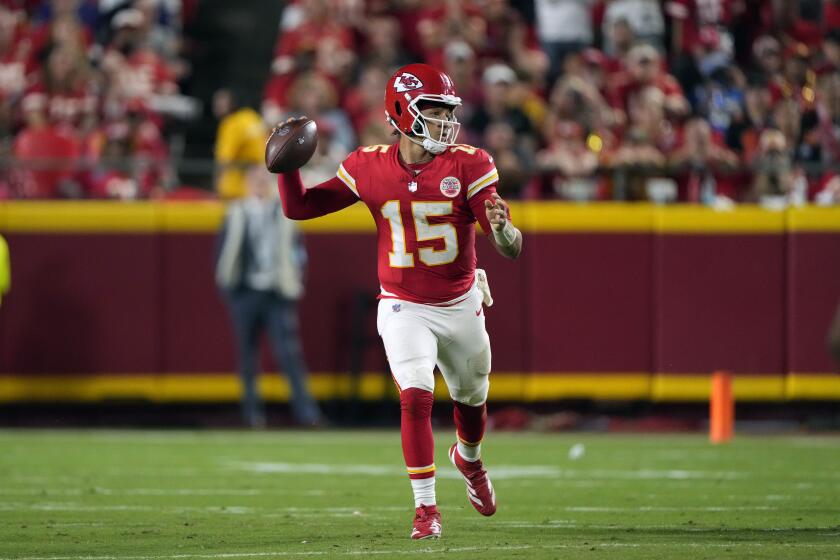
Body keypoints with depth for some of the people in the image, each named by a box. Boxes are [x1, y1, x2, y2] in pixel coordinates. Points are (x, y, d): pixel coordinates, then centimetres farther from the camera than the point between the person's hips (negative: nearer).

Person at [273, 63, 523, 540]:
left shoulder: (468, 165, -15)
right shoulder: (369, 168, -11)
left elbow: (512, 249, -21)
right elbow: (300, 207, -2)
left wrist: (501, 229, -45)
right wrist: (287, 165, -19)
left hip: (462, 305, 2)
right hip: (404, 309, -1)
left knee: (472, 398, 20)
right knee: (416, 396, -20)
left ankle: (469, 458, 54)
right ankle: (426, 507, -11)